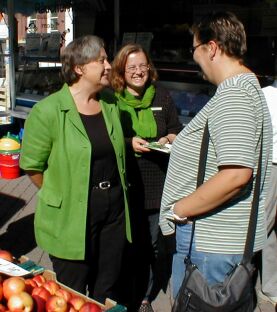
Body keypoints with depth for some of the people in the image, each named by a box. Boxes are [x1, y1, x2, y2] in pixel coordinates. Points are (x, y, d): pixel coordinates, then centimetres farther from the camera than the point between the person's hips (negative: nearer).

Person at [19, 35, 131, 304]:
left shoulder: (110, 104, 5)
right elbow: (32, 166, -11)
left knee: (107, 292, 20)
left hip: (114, 212, 5)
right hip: (71, 219, -5)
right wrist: (61, 197, -2)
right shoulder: (48, 110, -15)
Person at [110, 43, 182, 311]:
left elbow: (177, 129, 15)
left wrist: (170, 138, -6)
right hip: (125, 186, -3)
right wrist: (129, 144, -17)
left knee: (153, 246, 13)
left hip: (157, 184, 3)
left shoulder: (162, 96, 7)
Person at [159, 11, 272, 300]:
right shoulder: (247, 84, 13)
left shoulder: (232, 95, -21)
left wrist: (178, 209, -21)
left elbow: (236, 174, -31)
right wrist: (184, 143, 20)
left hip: (211, 243, -10)